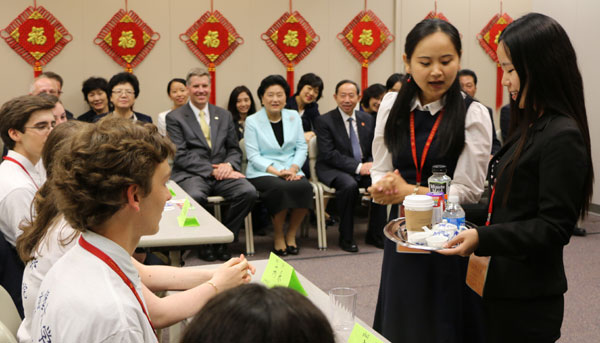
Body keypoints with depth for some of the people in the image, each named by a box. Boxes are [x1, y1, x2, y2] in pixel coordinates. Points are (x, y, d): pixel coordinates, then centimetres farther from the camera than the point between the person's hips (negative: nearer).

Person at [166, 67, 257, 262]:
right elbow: (180, 156, -4)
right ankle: (205, 242, -9)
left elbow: (234, 150, 18)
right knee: (195, 196, -38)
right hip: (191, 175, -3)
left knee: (249, 192, -27)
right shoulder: (175, 118, 6)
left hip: (221, 172, 4)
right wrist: (212, 170, -15)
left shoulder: (224, 116, 19)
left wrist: (229, 165, -7)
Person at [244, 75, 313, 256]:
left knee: (304, 186, -30)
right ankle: (278, 237, -14)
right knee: (281, 188, -35)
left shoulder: (294, 117, 13)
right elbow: (253, 156, -5)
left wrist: (293, 169, -10)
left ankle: (291, 234, -10)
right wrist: (276, 172, -18)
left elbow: (301, 147, 9)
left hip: (291, 171, 3)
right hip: (262, 173, -3)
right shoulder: (252, 121, 2)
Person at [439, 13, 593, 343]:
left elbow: (554, 228, -20)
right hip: (504, 287, 9)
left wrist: (482, 239, -26)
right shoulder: (532, 128, 11)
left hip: (527, 301, -9)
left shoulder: (562, 137, -17)